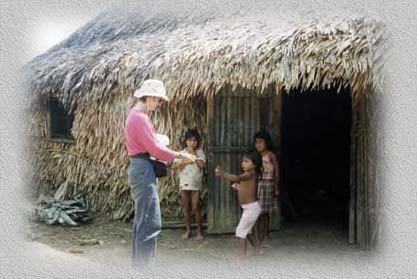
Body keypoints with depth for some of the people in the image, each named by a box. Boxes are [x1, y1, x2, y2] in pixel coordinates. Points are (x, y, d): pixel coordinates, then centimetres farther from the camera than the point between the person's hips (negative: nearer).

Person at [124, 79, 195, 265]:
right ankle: (144, 264, -7)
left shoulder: (135, 115, 17)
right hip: (144, 171, -11)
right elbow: (155, 148, -18)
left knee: (141, 221, 15)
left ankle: (138, 263, 22)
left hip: (138, 168, 11)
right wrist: (179, 155, -7)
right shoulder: (141, 118, -15)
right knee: (151, 222, -10)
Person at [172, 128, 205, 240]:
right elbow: (174, 166, -5)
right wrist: (184, 162, -18)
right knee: (186, 208, 9)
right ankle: (188, 229, 19)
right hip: (184, 184, 2)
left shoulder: (200, 152, -2)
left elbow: (201, 165, -18)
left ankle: (199, 231, 8)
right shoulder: (181, 153, 3)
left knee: (195, 208, -2)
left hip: (196, 184, -2)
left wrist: (193, 153, -14)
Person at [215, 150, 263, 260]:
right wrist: (239, 187, 6)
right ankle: (257, 250, 37)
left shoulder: (250, 174, -21)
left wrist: (223, 174, -52)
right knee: (247, 230, 24)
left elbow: (237, 178, -41)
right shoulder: (248, 175, 10)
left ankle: (242, 256, -9)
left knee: (241, 230, -9)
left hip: (251, 208, -10)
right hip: (249, 208, 10)